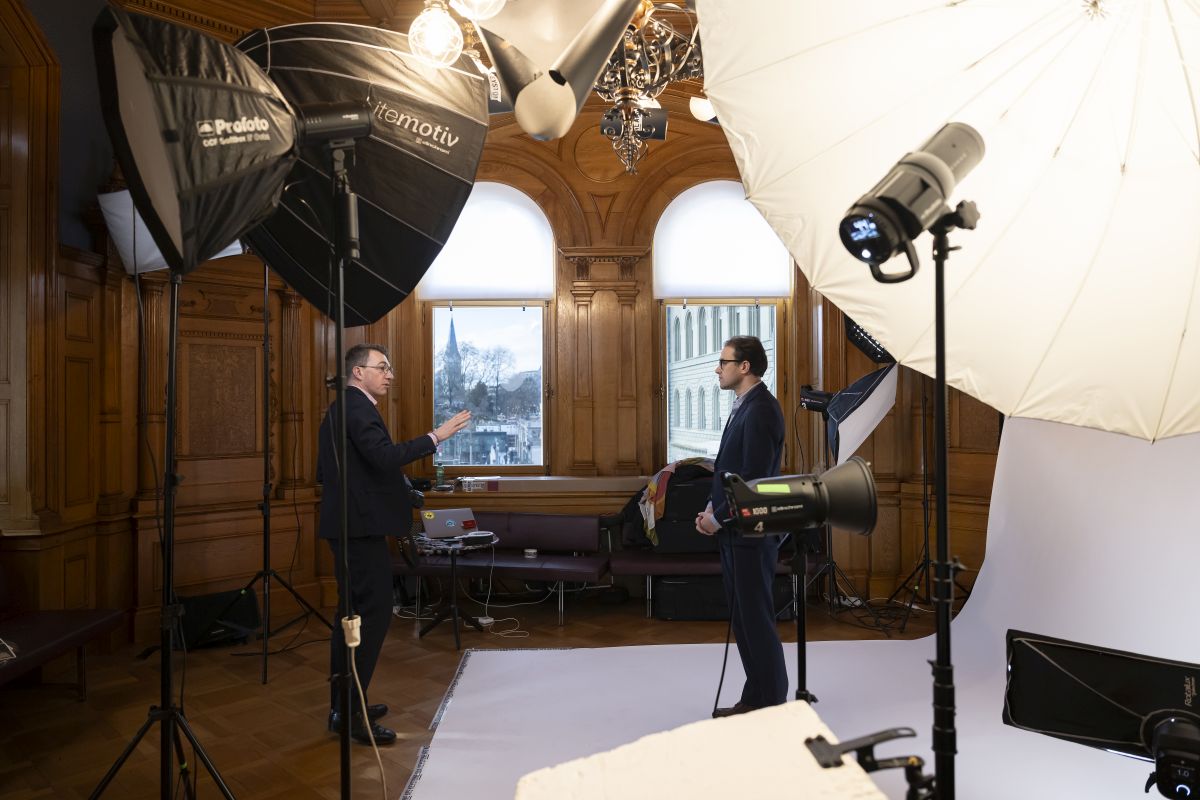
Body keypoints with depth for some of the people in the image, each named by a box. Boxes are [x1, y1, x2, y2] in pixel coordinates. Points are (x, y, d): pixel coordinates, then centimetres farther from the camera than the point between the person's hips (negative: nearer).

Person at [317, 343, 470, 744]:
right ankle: (351, 712, -1)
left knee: (353, 612, 16)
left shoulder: (338, 410, 18)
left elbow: (324, 473, 22)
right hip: (362, 526, -11)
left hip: (344, 524, 11)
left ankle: (343, 704, 26)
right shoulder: (358, 409, -14)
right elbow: (386, 456, -30)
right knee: (375, 612, -7)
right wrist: (436, 436, -27)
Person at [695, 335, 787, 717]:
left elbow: (754, 477, -22)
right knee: (743, 619, 16)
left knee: (757, 620, 1)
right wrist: (711, 507, 6)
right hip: (734, 530, 10)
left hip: (751, 533, -10)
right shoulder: (743, 407, 13)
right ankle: (754, 699, 28)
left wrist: (718, 517, -13)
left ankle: (772, 707, 16)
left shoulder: (761, 410, -17)